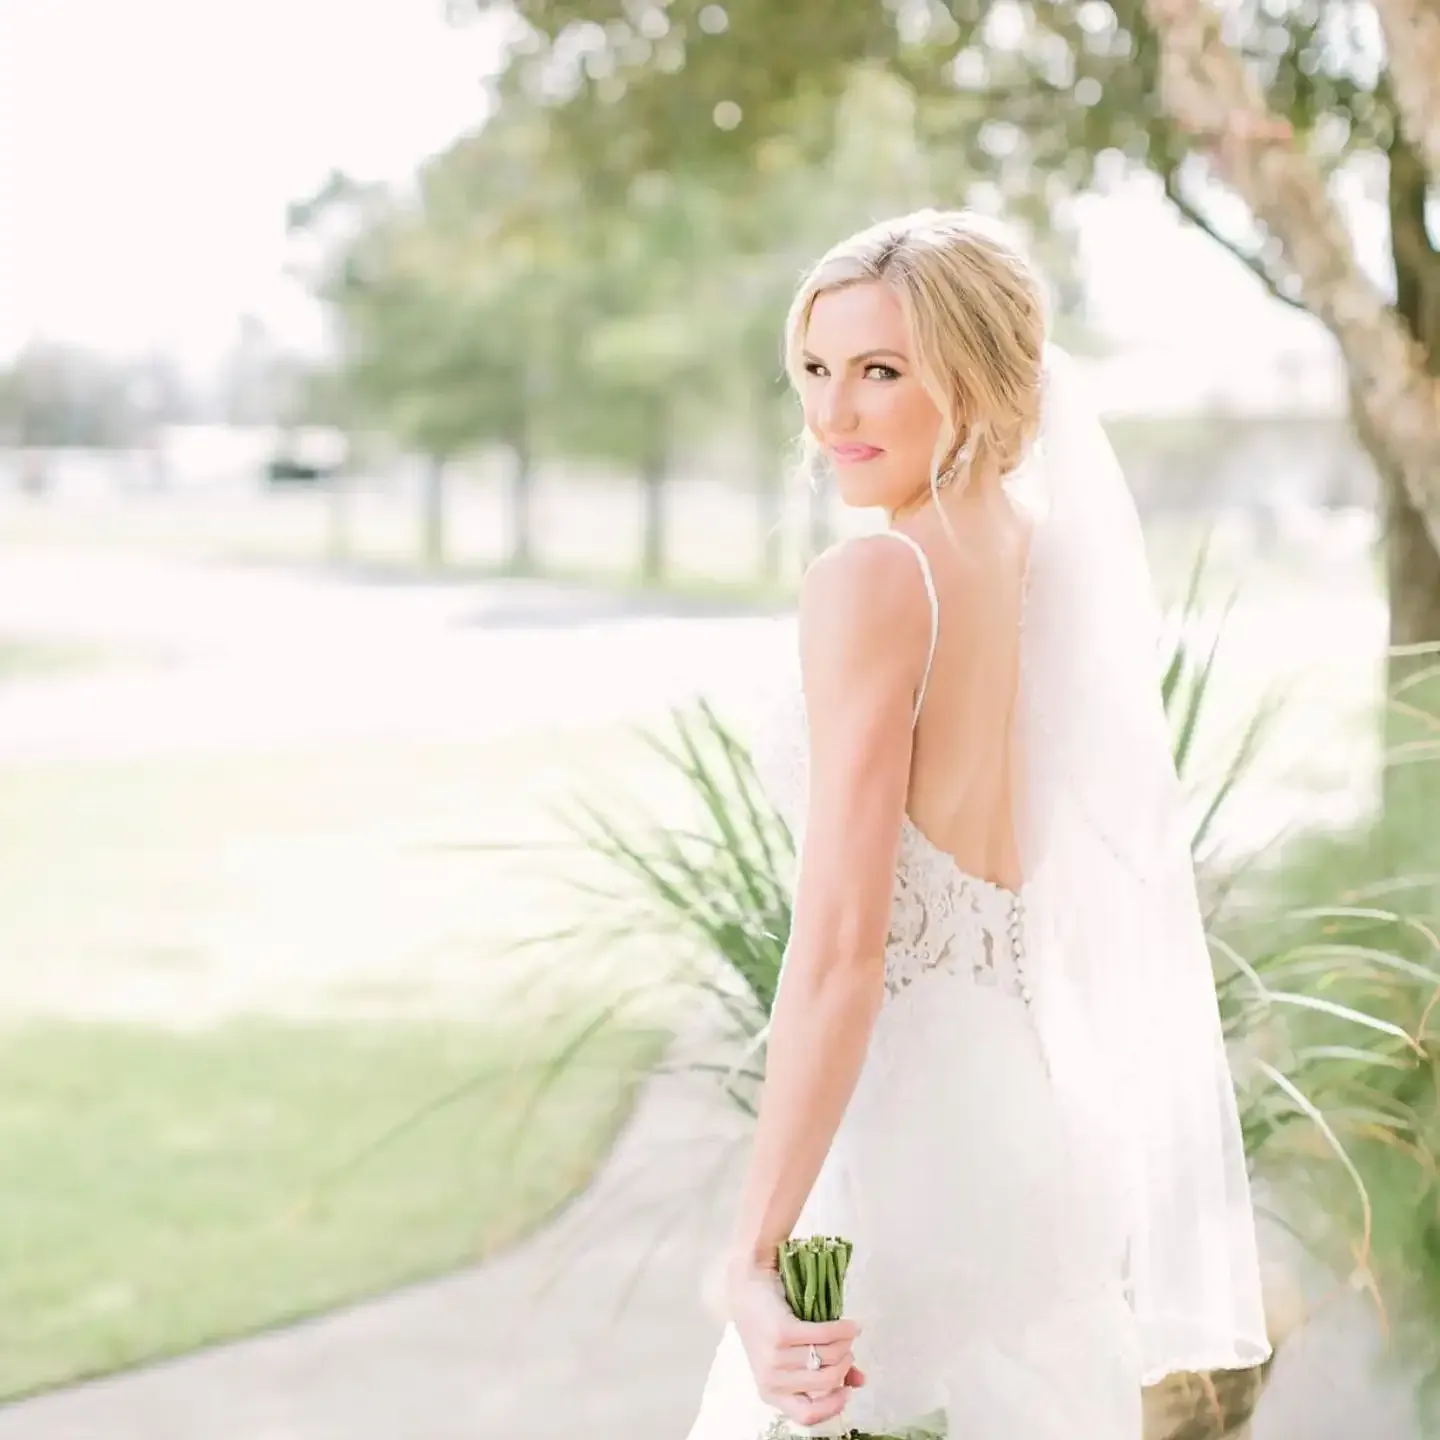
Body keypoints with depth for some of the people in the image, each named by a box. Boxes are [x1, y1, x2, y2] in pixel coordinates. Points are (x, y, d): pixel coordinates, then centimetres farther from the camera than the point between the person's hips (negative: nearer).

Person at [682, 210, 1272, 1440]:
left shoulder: (874, 578, -15)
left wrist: (752, 1255, -21)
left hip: (907, 1146, -8)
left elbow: (843, 942, -21)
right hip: (1051, 1141, 8)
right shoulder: (1056, 561, 8)